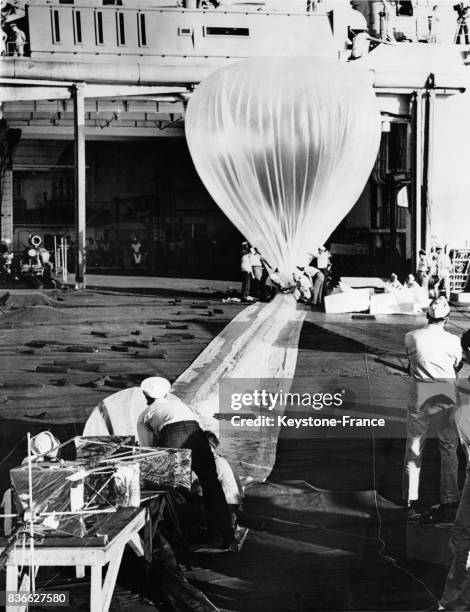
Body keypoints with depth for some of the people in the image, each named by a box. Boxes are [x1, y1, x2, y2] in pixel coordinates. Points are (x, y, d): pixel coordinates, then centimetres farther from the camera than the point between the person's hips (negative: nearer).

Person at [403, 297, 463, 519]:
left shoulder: (411, 337, -5)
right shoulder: (453, 341, -6)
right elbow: (457, 367, 7)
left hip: (419, 400, 0)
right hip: (446, 400, 0)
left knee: (413, 450, 11)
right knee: (449, 450, 14)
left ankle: (411, 501, 11)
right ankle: (450, 499, 20)